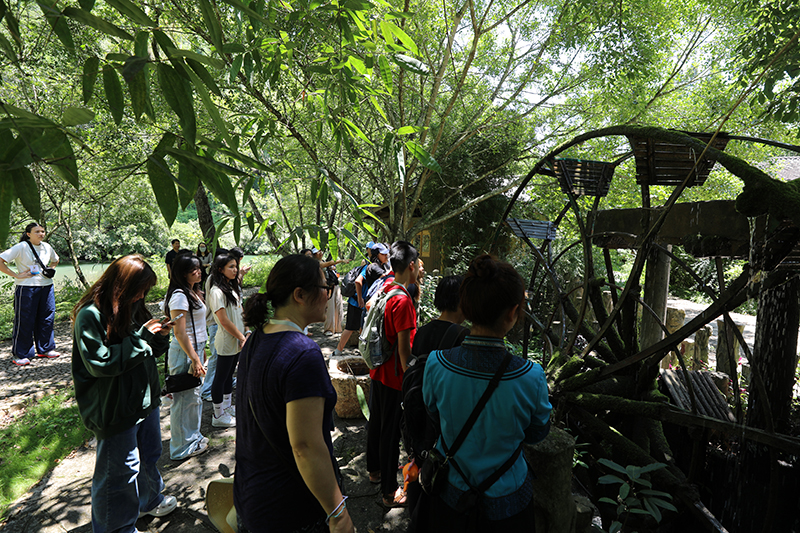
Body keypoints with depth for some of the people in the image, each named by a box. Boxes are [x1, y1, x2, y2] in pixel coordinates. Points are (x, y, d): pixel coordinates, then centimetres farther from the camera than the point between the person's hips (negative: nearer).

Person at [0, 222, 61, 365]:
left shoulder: (47, 247, 10)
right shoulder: (21, 247, -9)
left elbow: (55, 260, 30)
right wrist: (16, 275, -16)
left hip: (46, 286, 6)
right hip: (27, 288, -6)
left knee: (47, 318, 11)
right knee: (25, 321, 0)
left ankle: (45, 349, 25)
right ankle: (20, 354, 12)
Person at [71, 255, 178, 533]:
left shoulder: (133, 307, 5)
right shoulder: (90, 316, -20)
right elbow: (100, 363, -25)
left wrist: (158, 337, -7)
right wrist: (142, 337, -26)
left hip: (145, 400, 8)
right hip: (115, 410, -8)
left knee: (149, 457, 26)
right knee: (120, 471, 8)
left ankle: (149, 499, 49)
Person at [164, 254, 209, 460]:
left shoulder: (193, 292, 10)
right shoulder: (179, 296, -19)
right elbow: (180, 333, -22)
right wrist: (195, 360, -21)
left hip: (196, 349, 10)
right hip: (184, 352, -10)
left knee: (194, 395, 19)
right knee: (185, 398, 2)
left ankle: (192, 437, 35)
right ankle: (182, 447, 16)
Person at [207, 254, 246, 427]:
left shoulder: (232, 287, 10)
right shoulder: (217, 291, -18)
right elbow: (224, 321, -20)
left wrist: (244, 334, 11)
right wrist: (242, 338, -15)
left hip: (236, 340, 9)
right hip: (226, 341, -9)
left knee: (229, 374, 18)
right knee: (221, 377, 3)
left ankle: (227, 408, 32)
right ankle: (218, 416, 14)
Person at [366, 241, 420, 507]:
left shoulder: (384, 289, 1)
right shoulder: (403, 300, -24)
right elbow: (404, 347, -22)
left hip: (377, 371, 9)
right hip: (393, 377, -9)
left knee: (376, 422, 24)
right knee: (391, 432, 4)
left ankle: (374, 469, 44)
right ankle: (390, 492, 19)